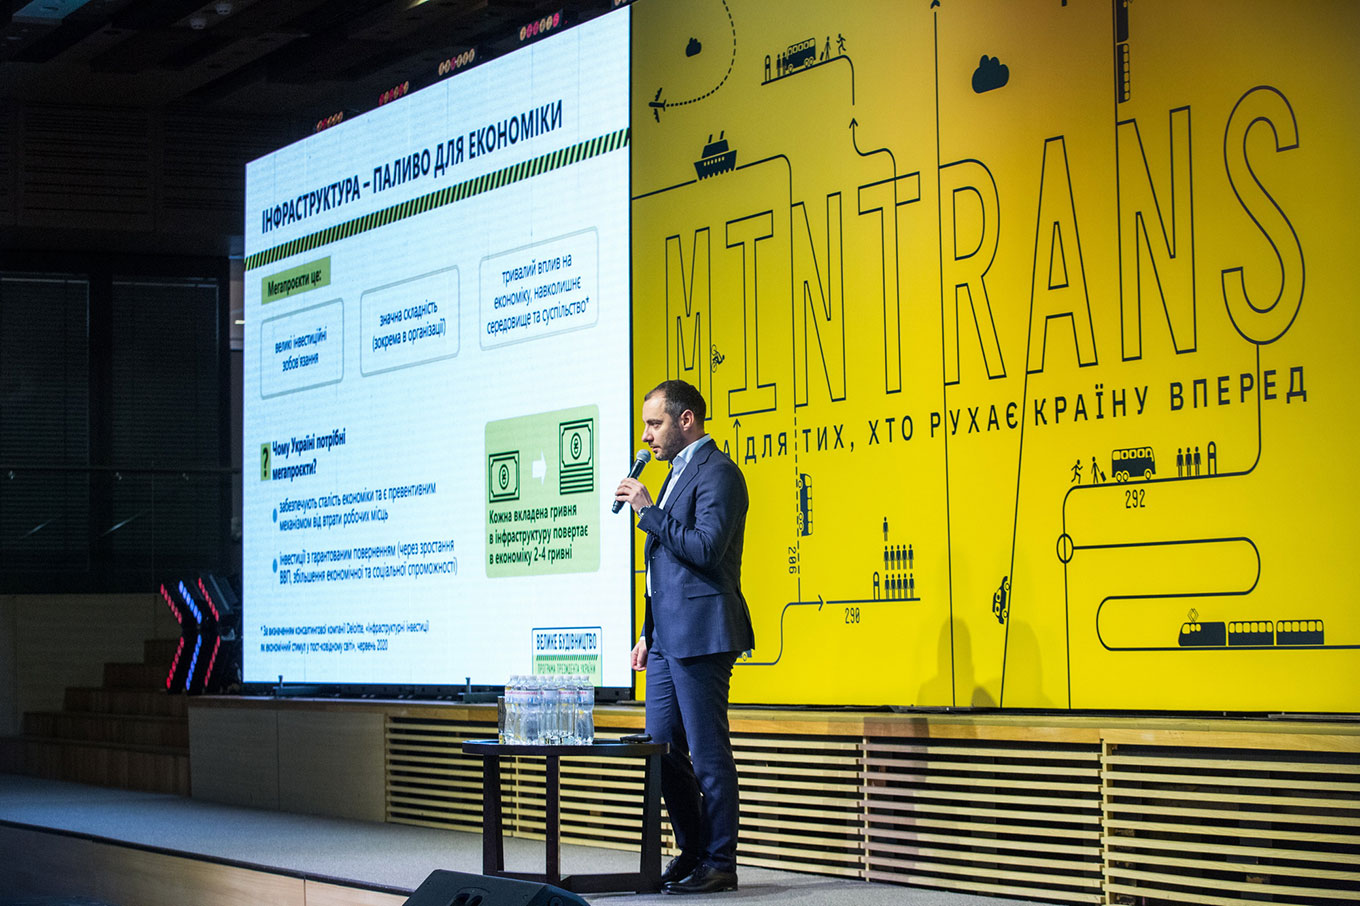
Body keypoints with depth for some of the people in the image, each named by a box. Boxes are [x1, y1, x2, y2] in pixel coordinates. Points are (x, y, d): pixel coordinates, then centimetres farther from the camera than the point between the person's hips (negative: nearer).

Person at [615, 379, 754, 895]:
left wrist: (648, 510, -16)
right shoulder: (679, 471, 21)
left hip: (701, 634, -10)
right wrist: (648, 635, 22)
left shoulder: (716, 473, -10)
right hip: (669, 637, 10)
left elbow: (706, 548, -23)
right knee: (661, 750, 11)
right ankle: (692, 852, 21)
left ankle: (719, 865, 1)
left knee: (708, 752, -5)